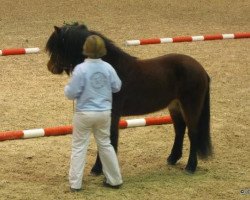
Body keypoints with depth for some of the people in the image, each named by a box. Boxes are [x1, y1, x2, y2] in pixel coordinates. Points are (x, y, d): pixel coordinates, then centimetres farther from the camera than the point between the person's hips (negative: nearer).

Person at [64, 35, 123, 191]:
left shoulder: (81, 69, -18)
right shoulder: (108, 68, -6)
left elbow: (71, 94, -14)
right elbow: (117, 87, 6)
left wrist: (66, 89, 8)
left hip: (85, 113, -4)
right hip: (104, 112, 4)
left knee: (79, 147, 7)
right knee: (105, 144, 18)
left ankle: (75, 183, 9)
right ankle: (115, 180, 23)